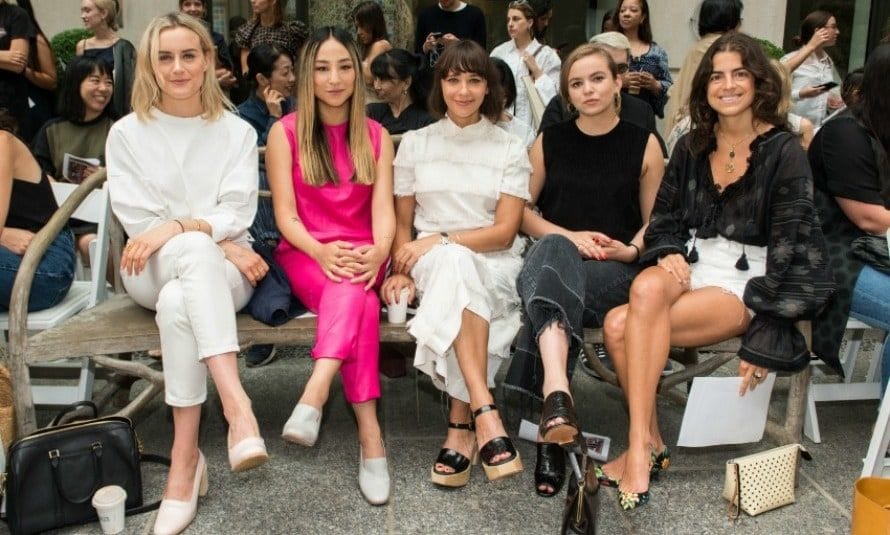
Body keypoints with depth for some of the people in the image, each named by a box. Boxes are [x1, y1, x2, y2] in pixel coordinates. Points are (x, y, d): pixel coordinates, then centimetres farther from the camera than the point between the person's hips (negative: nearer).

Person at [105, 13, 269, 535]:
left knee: (178, 306, -36)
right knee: (196, 250, -37)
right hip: (153, 272, 0)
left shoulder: (237, 132, 6)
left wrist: (177, 226, -23)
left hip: (221, 274, 0)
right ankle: (238, 406, -46)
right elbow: (138, 221, -4)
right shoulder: (126, 133, 5)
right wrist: (219, 243, -14)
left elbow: (237, 215, -5)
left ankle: (185, 460, -31)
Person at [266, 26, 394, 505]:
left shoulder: (376, 136, 10)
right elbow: (285, 214, -5)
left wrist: (378, 252, -23)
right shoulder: (286, 132, 2)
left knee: (350, 291, -36)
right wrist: (322, 251, -24)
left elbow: (383, 209, -1)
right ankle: (370, 435, -39)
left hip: (360, 258, 2)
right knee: (360, 303, -34)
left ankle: (314, 397, -51)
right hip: (304, 254, -2)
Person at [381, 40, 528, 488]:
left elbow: (504, 231, -1)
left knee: (457, 266, -38)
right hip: (430, 266, 1)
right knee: (456, 265, -38)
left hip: (495, 267, 0)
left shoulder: (511, 150, 9)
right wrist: (401, 269, -8)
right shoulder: (415, 144, 14)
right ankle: (485, 415, -44)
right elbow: (402, 223, 12)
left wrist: (441, 240, -14)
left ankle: (460, 424, -36)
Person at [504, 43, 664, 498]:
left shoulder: (644, 144, 9)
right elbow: (522, 211, 12)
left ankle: (550, 432, -40)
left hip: (615, 273, -1)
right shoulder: (550, 142, 14)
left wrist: (630, 250, -11)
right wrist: (569, 237, -6)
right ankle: (557, 393, -59)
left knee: (550, 278, -36)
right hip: (555, 256, 1)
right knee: (553, 249, -38)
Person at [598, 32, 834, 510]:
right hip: (692, 267, 5)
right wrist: (668, 254, -9)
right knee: (647, 287, -32)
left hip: (746, 282, -5)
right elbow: (664, 216, 16)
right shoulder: (692, 147, 12)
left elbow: (787, 247, -8)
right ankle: (648, 443, -22)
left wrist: (762, 336, -13)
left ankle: (642, 447, -16)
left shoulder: (784, 154, -4)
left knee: (623, 328, -29)